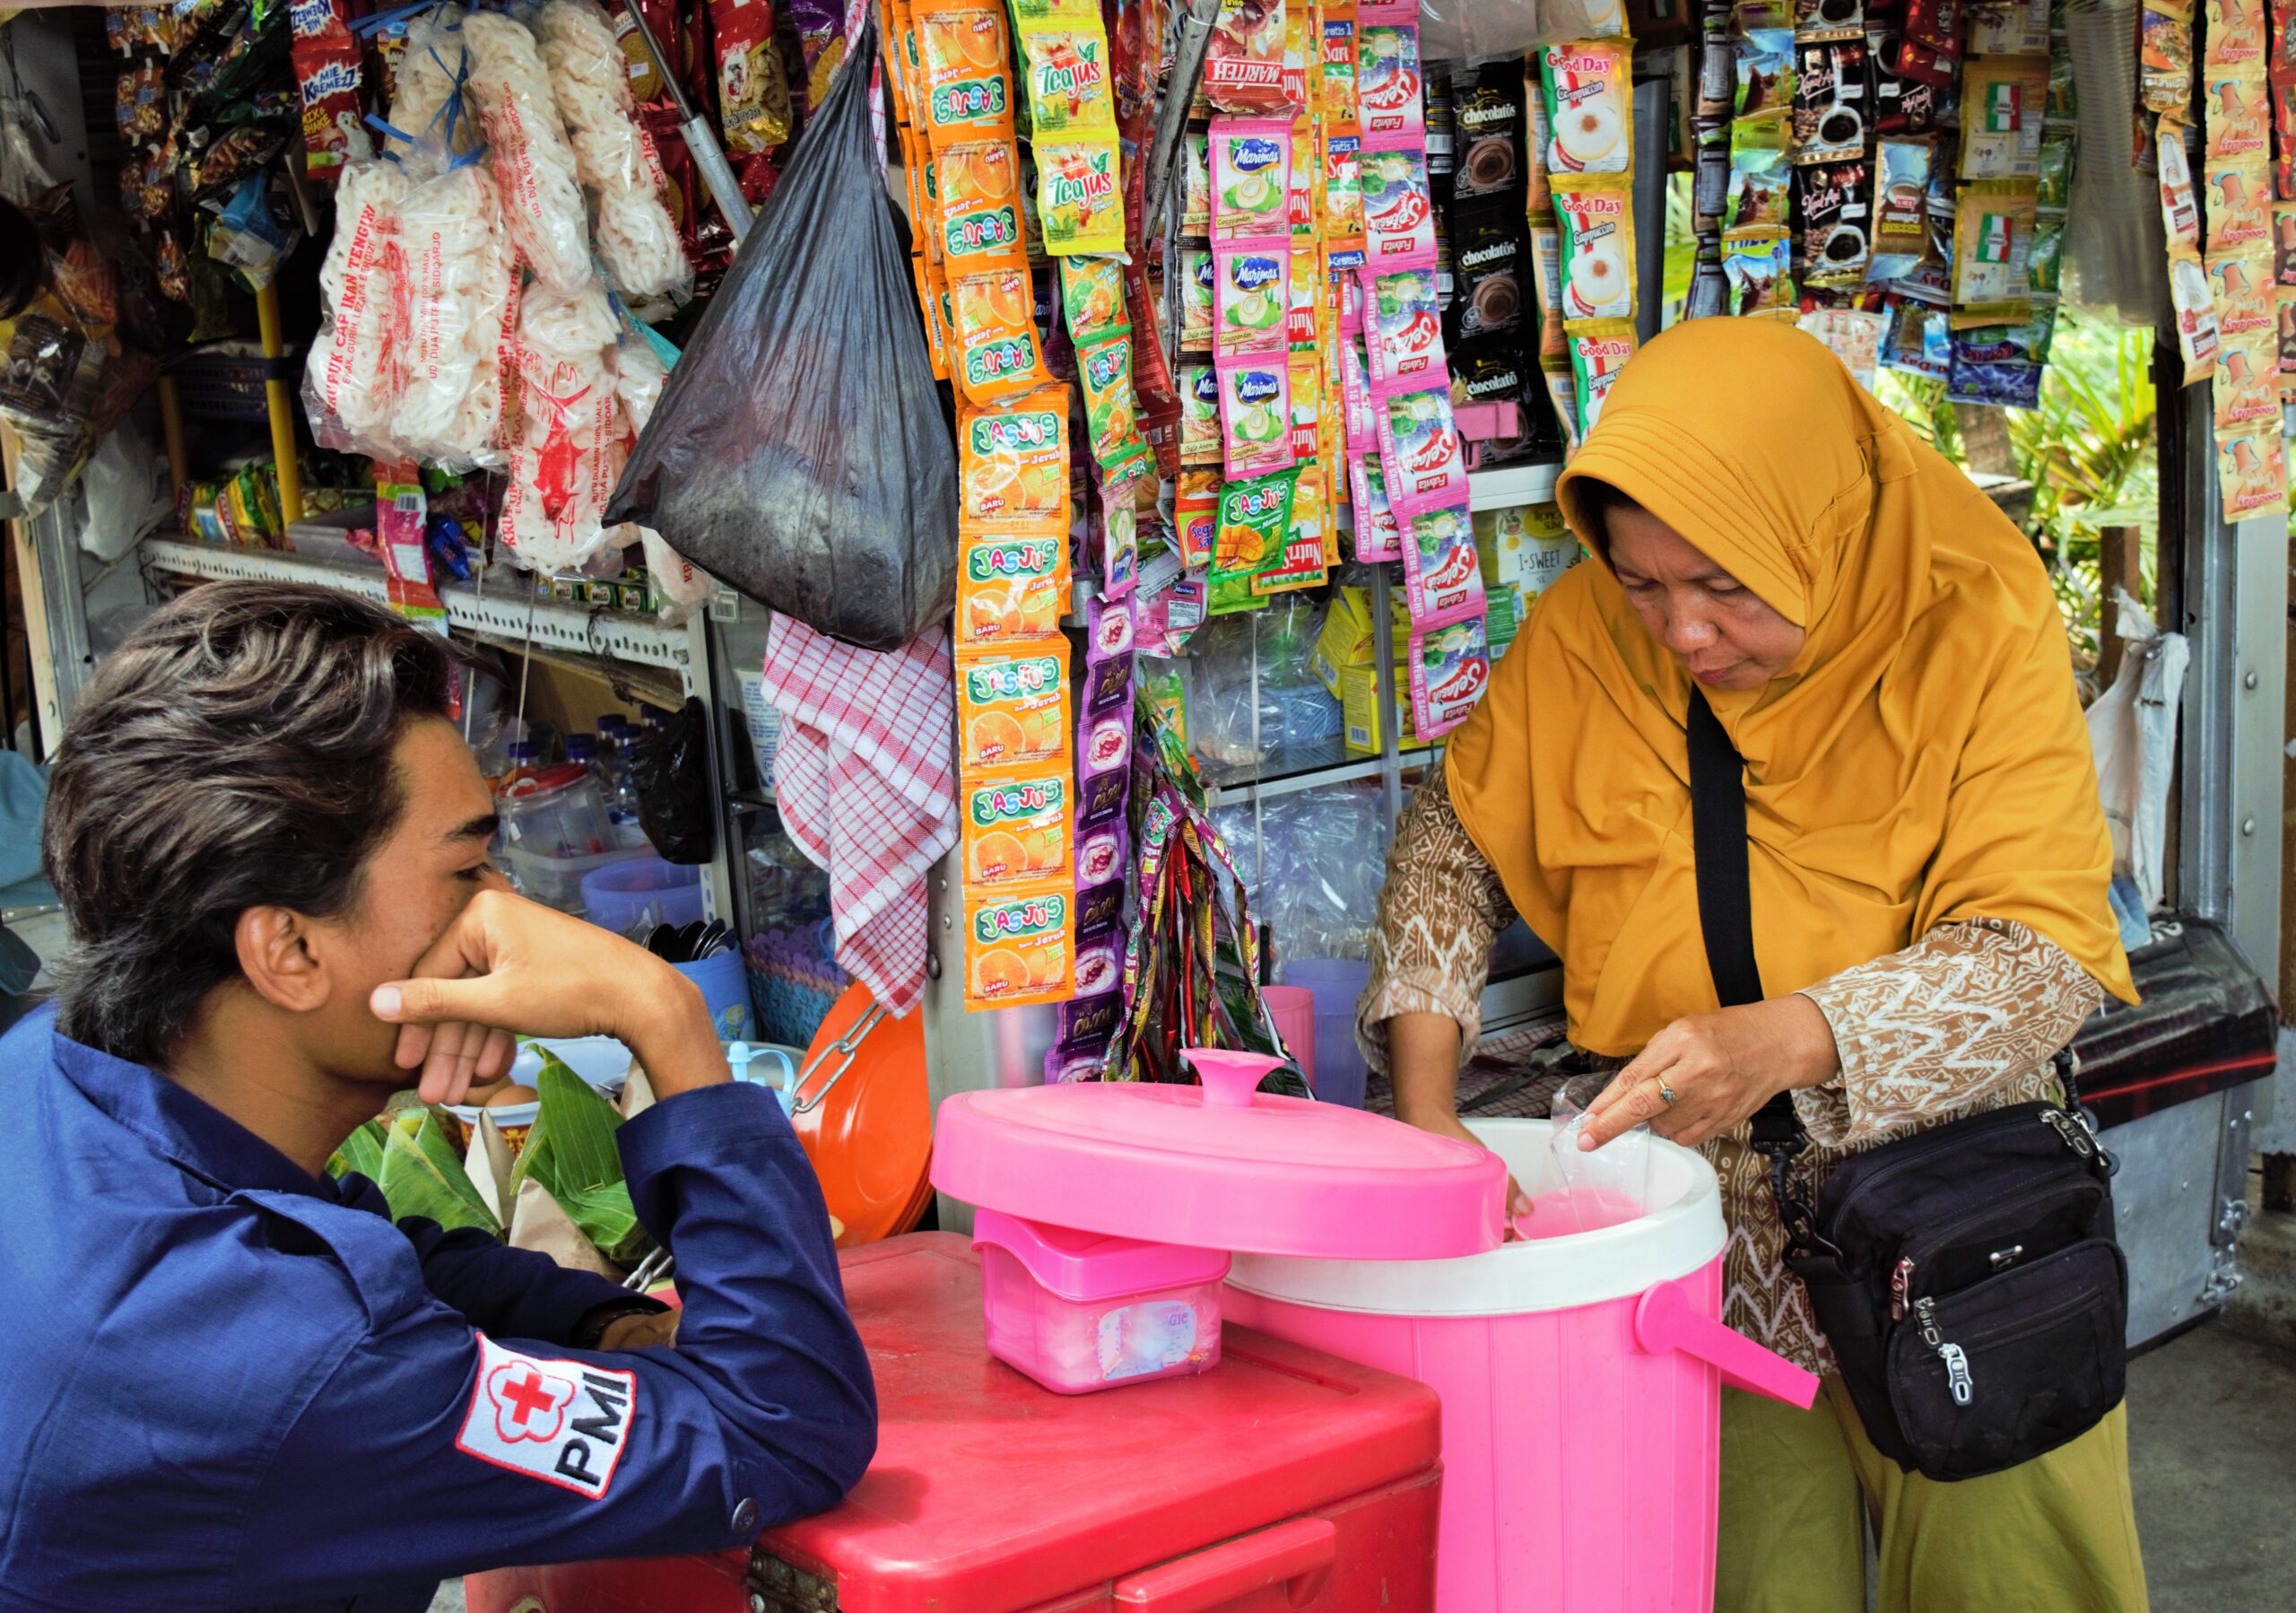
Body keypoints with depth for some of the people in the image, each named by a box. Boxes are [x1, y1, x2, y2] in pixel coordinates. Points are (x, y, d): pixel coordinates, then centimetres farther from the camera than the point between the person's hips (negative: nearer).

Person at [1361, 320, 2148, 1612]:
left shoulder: (1979, 632, -12)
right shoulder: (1588, 639, -4)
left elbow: (2038, 960, -17)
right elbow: (1457, 834, 7)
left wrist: (1785, 1041, -33)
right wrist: (1424, 1107, -7)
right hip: (1705, 1222, 2)